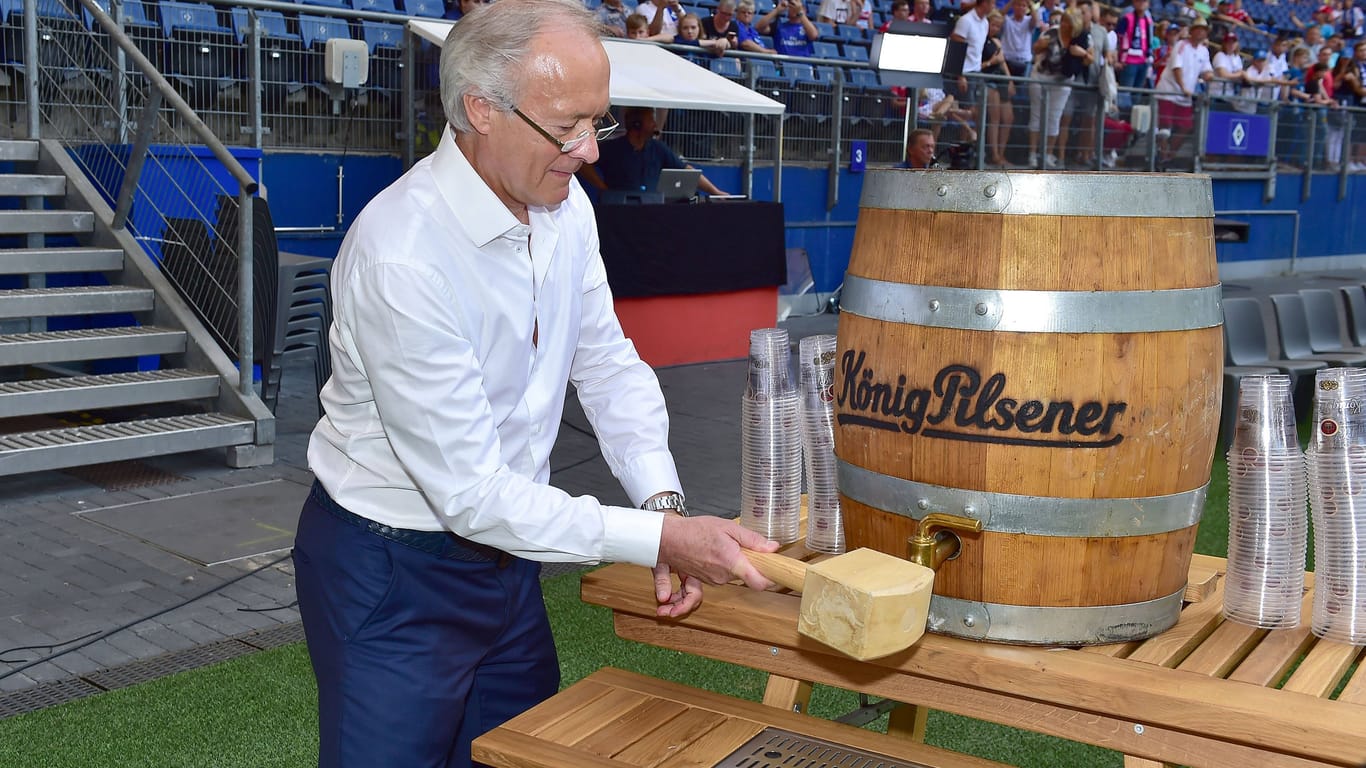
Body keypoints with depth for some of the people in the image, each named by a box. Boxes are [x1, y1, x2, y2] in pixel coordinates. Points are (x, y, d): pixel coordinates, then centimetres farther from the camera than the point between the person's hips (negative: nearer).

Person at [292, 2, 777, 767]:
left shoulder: (565, 208, -5)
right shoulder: (402, 255, -29)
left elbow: (609, 364, 6)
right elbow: (468, 491, -27)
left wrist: (665, 498, -11)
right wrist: (660, 537, -27)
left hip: (504, 547, 7)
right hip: (394, 571, -7)